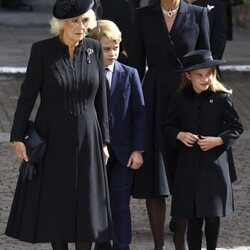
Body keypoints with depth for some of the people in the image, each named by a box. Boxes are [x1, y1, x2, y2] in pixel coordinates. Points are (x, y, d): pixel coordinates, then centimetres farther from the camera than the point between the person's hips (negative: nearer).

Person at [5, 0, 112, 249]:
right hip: (52, 137, -2)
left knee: (85, 203, 5)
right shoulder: (42, 50, -11)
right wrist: (18, 137, -10)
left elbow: (100, 97, 4)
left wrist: (104, 140, 5)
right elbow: (27, 95, -8)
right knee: (55, 201, 4)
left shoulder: (94, 49, -2)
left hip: (86, 138, 2)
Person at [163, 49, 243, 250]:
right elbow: (168, 127, 12)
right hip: (189, 164, 1)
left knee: (213, 216, 3)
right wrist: (179, 135, -9)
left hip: (214, 163, -1)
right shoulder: (180, 100, 2)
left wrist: (218, 140, -12)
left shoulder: (222, 98, -3)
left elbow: (237, 128, 2)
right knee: (193, 217, 4)